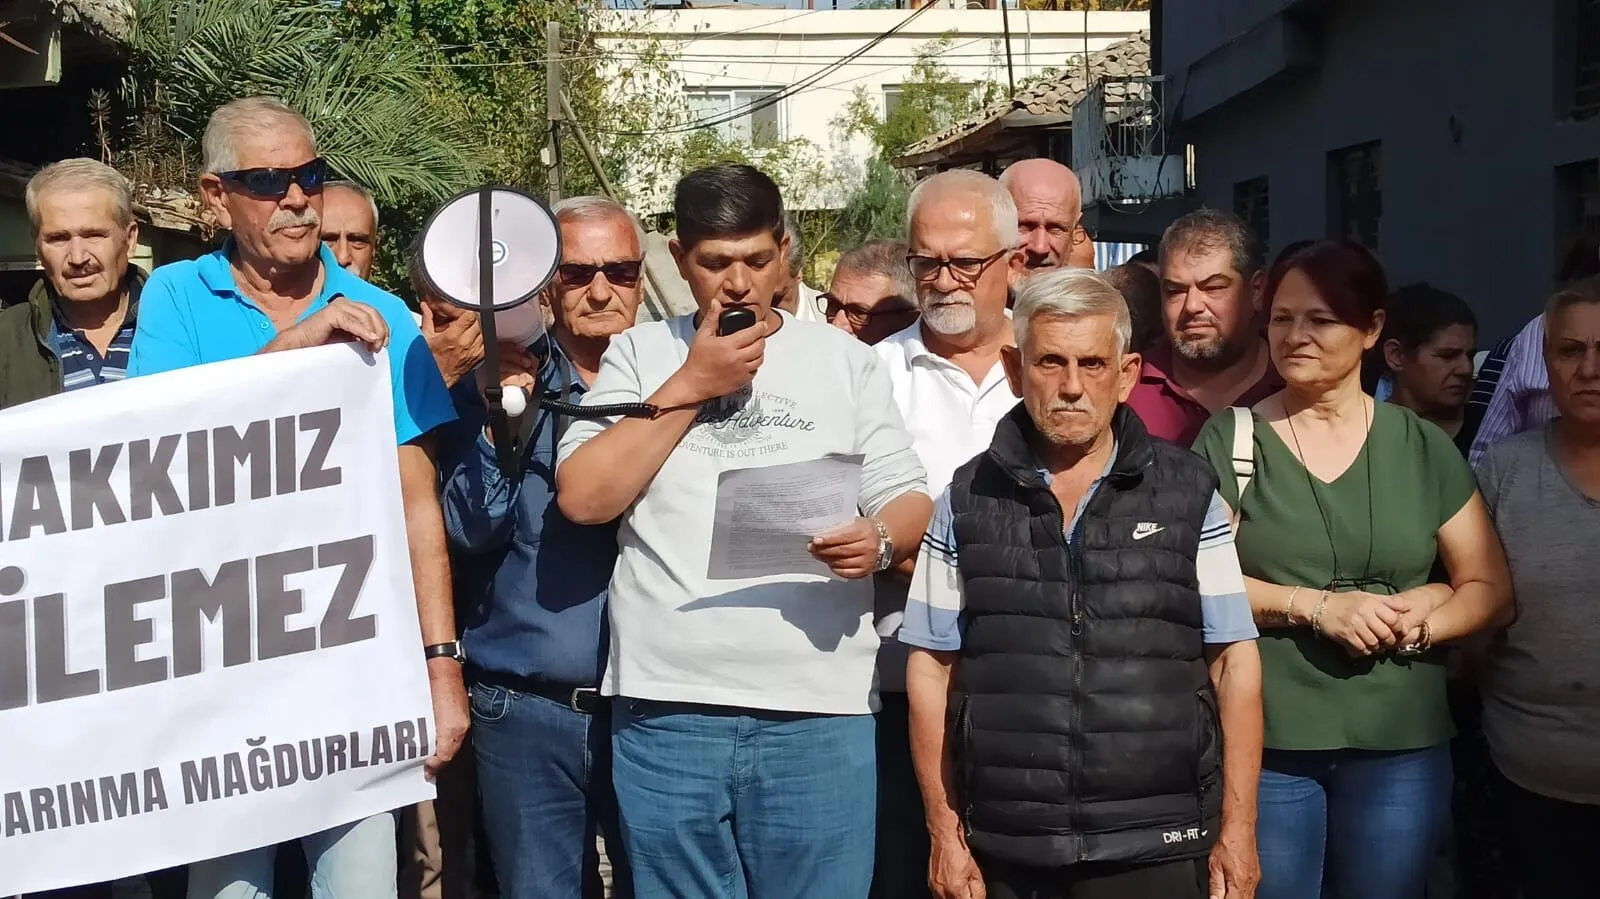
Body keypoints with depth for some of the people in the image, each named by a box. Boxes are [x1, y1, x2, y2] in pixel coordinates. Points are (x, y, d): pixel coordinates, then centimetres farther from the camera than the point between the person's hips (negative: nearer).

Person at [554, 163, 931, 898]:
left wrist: (880, 539, -15)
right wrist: (691, 385, -6)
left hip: (820, 706, 0)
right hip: (666, 707, 0)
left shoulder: (845, 357, 9)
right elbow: (583, 498, -4)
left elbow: (912, 501, 8)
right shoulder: (638, 354, 8)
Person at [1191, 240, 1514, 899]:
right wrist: (1317, 606, -15)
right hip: (1266, 744, -2)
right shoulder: (1231, 439, 0)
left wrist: (1417, 621, -13)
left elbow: (1491, 591, 6)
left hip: (1403, 749, 2)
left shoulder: (1422, 447, 6)